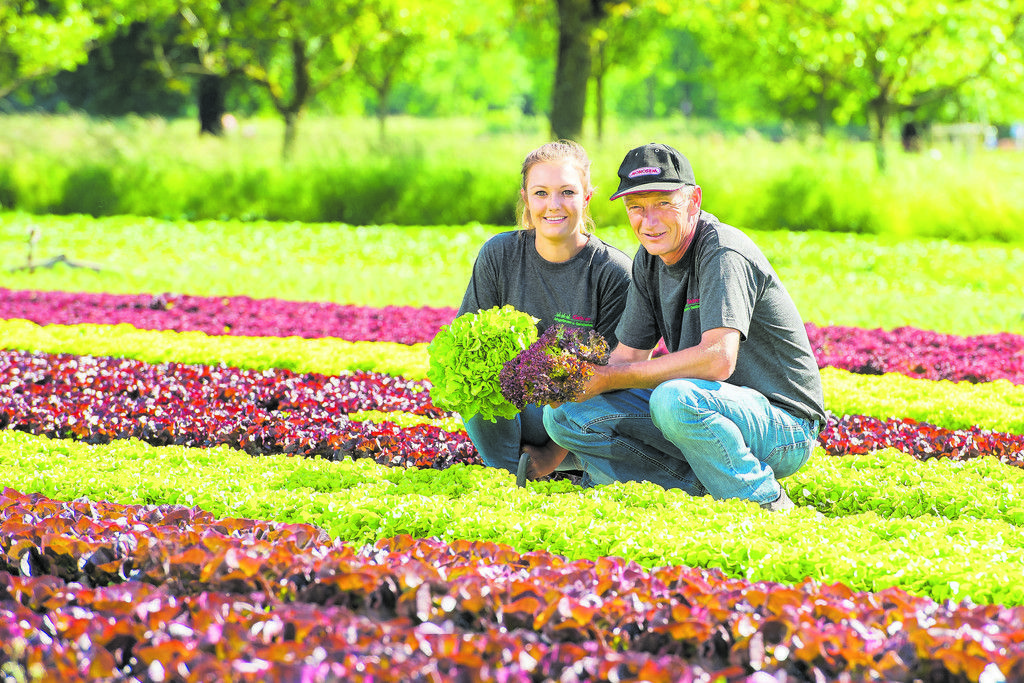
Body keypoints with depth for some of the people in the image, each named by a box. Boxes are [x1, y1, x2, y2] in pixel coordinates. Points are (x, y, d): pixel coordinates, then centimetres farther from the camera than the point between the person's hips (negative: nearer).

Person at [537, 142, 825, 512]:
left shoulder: (723, 253, -20)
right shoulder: (650, 259, 7)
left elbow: (718, 359, -33)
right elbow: (627, 356, 9)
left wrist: (608, 378, -27)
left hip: (785, 429, -8)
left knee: (673, 398, -38)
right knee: (565, 414, -4)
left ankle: (767, 501, -17)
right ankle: (704, 485, -7)